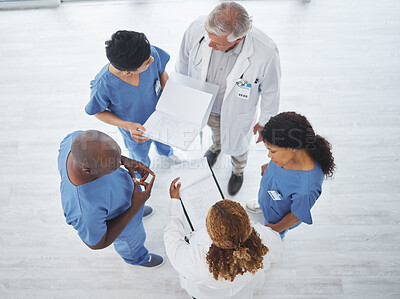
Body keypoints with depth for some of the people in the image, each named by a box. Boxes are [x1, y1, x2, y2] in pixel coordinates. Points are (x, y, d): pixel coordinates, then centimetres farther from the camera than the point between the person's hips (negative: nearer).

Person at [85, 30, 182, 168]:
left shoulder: (152, 53, -35)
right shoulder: (102, 86, -42)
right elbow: (98, 112, -19)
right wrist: (128, 126, -32)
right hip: (136, 131, -3)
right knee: (141, 158, 30)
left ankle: (165, 151, 75)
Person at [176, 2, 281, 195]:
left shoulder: (266, 54, -40)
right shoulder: (196, 29, -33)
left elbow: (270, 93, -19)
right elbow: (183, 64, -10)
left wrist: (264, 123, -3)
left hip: (236, 113, -2)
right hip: (205, 105, 2)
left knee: (236, 145, 28)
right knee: (215, 128, 36)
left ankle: (238, 170, 66)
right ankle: (216, 146, 76)